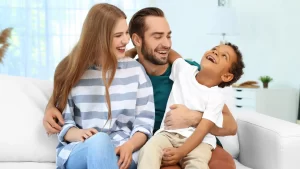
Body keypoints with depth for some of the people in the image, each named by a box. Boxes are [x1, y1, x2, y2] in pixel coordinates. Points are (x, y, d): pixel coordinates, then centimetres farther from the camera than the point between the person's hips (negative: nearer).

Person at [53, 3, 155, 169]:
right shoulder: (71, 70, 5)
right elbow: (62, 122, 3)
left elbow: (145, 121, 3)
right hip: (77, 151, 0)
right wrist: (78, 134, -20)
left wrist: (129, 146, -17)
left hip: (122, 152, 1)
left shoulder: (136, 70, 8)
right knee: (98, 140, -36)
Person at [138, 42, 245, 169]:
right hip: (168, 133, 3)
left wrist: (180, 152, -27)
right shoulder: (184, 69, 8)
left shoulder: (216, 97, -4)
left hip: (198, 142, -3)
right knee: (148, 149, -30)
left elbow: (202, 131, -13)